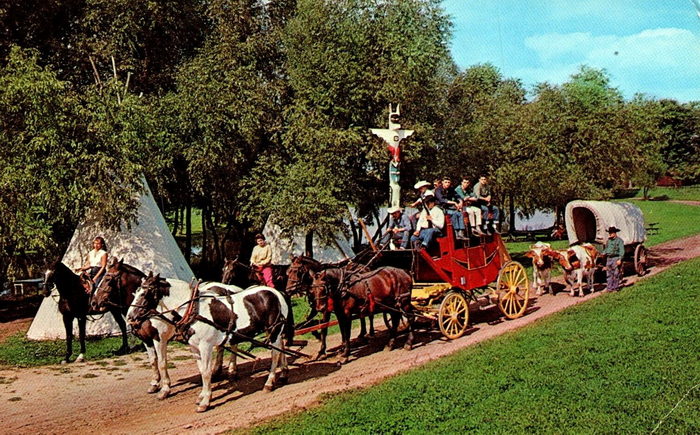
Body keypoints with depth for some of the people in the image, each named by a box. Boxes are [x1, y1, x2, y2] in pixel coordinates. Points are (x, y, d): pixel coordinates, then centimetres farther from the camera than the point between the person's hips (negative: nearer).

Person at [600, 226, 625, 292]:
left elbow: (622, 251, -9)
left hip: (616, 258, -6)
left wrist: (620, 259, -17)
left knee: (616, 274, -1)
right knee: (609, 274, 6)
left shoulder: (619, 240, -5)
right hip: (609, 258, 6)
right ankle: (609, 288, 9)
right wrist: (602, 253, 4)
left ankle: (616, 288, 6)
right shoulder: (609, 240, 15)